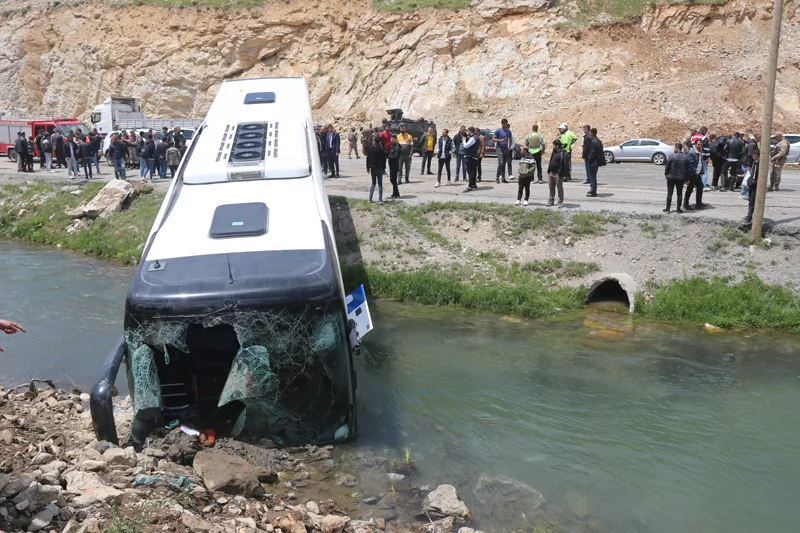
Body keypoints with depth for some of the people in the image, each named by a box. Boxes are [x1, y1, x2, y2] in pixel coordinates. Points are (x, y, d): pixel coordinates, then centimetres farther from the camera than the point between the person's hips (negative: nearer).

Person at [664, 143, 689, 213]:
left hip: (671, 178, -3)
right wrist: (686, 178, 14)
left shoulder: (673, 156, -14)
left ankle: (668, 208, 6)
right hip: (681, 178, 3)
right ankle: (679, 208, 13)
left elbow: (667, 166, -8)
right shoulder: (686, 157, 0)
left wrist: (666, 174, 8)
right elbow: (687, 169, 6)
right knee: (679, 193, 11)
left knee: (669, 193, 5)